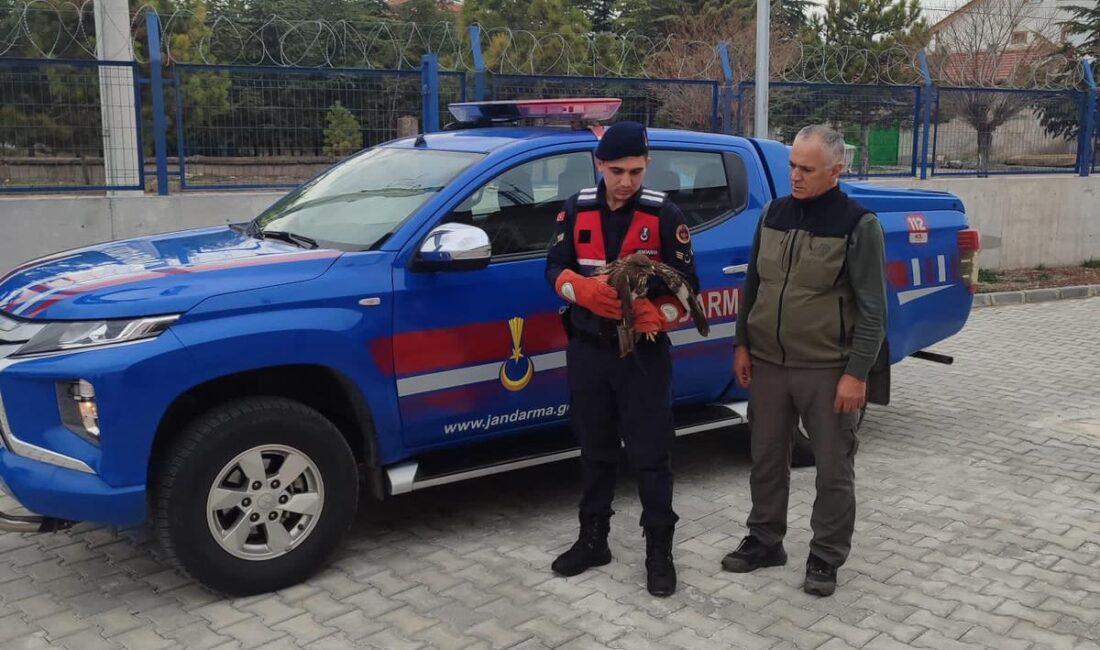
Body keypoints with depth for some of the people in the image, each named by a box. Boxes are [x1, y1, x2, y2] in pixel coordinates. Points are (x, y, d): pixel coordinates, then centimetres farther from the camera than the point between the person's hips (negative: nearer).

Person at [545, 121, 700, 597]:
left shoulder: (664, 214, -6)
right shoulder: (577, 209, 2)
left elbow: (686, 284, -5)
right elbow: (556, 268, 2)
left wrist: (656, 317, -24)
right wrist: (587, 290, -19)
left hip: (645, 352, -3)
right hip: (588, 349, 3)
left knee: (650, 454, 1)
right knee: (595, 451, 14)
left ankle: (659, 551, 13)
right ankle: (592, 540, 27)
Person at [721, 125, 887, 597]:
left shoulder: (858, 225, -9)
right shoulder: (773, 214, 6)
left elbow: (872, 309, -10)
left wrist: (856, 373, -14)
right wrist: (742, 345, 9)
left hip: (828, 370, -4)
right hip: (767, 363, 5)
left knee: (833, 468, 6)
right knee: (767, 459, 14)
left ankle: (826, 557, 21)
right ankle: (765, 541, 30)